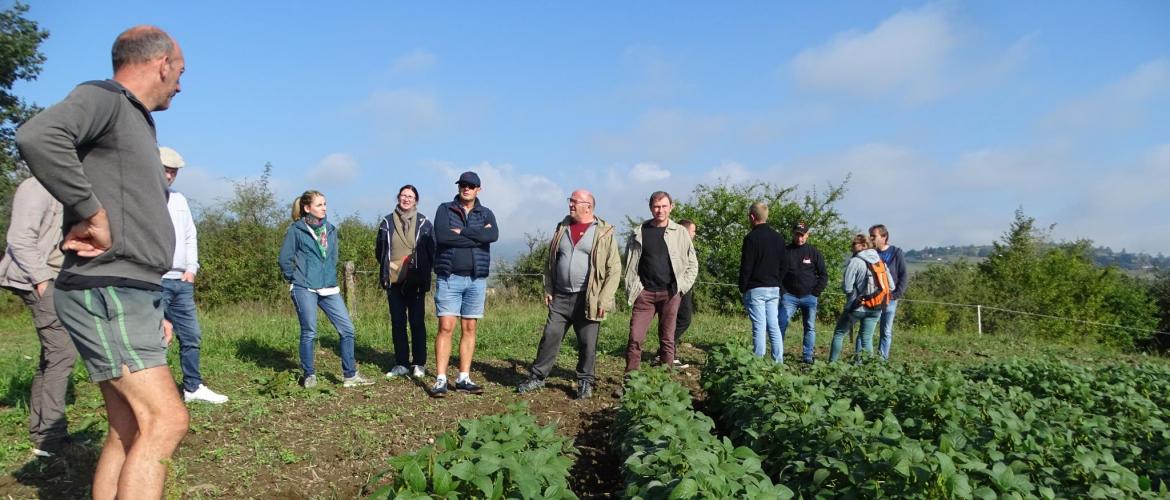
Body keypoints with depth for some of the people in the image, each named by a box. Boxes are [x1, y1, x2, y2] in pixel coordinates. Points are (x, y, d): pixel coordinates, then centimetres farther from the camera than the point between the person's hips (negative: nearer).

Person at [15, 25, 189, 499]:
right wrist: (94, 214, -20)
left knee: (129, 433, 9)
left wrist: (156, 309, 23)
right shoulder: (102, 97, -5)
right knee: (165, 419, -15)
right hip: (105, 293, -10)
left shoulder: (138, 124, 24)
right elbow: (37, 137, -29)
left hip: (131, 296, 10)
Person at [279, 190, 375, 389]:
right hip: (305, 289, -5)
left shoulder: (330, 229, 11)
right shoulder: (296, 230, -4)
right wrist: (294, 279, 6)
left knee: (347, 329, -1)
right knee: (309, 333, 1)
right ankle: (309, 375, 18)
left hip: (329, 289, 5)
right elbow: (285, 259, -1)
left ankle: (350, 375, 8)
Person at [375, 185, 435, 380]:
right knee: (397, 322, 6)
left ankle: (419, 364, 7)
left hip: (415, 281, -2)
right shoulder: (387, 222, 7)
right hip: (394, 281, 2)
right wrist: (386, 269, 9)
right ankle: (401, 364, 13)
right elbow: (379, 250, 16)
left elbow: (432, 250, 7)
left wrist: (425, 271, 1)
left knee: (417, 322, -2)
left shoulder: (424, 223, 2)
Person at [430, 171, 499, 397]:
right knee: (446, 328, -6)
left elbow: (493, 235, -13)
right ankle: (440, 380, -3)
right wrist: (477, 236, -13)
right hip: (449, 278, -2)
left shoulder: (486, 214, 9)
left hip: (476, 279, 3)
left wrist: (462, 231, -15)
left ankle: (464, 378, 13)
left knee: (469, 329, 6)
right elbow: (442, 236, -16)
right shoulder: (445, 209, 4)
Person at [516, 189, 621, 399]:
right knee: (550, 337, 5)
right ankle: (538, 377, 16)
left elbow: (614, 268, -5)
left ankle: (585, 382, 18)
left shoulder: (604, 233, -3)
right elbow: (550, 261, 17)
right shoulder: (562, 228, 11)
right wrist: (548, 289, 9)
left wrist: (604, 299, -11)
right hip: (560, 297, 4)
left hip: (587, 299, -4)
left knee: (588, 344, 3)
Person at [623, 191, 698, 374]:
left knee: (667, 338, 5)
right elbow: (629, 263, 10)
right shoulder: (639, 232, 5)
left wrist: (682, 286, 1)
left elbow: (692, 263, 10)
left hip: (670, 293, 0)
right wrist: (633, 288, 1)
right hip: (645, 293, 0)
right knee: (635, 338, -6)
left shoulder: (680, 232, 5)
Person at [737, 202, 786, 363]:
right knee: (774, 326, 9)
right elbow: (783, 264, 14)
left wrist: (742, 288, -3)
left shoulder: (751, 237, -11)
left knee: (759, 327, -5)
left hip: (756, 289, -6)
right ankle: (778, 362, 8)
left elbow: (746, 266, -11)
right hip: (774, 289, 6)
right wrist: (777, 282, 18)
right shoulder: (778, 237, 11)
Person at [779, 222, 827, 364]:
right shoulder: (785, 251, 3)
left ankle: (807, 356, 13)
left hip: (809, 297, 1)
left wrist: (815, 293, -3)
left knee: (810, 328, 6)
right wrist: (782, 291, -3)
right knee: (781, 324, -11)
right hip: (789, 296, -1)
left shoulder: (814, 253, 4)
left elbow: (823, 276, 7)